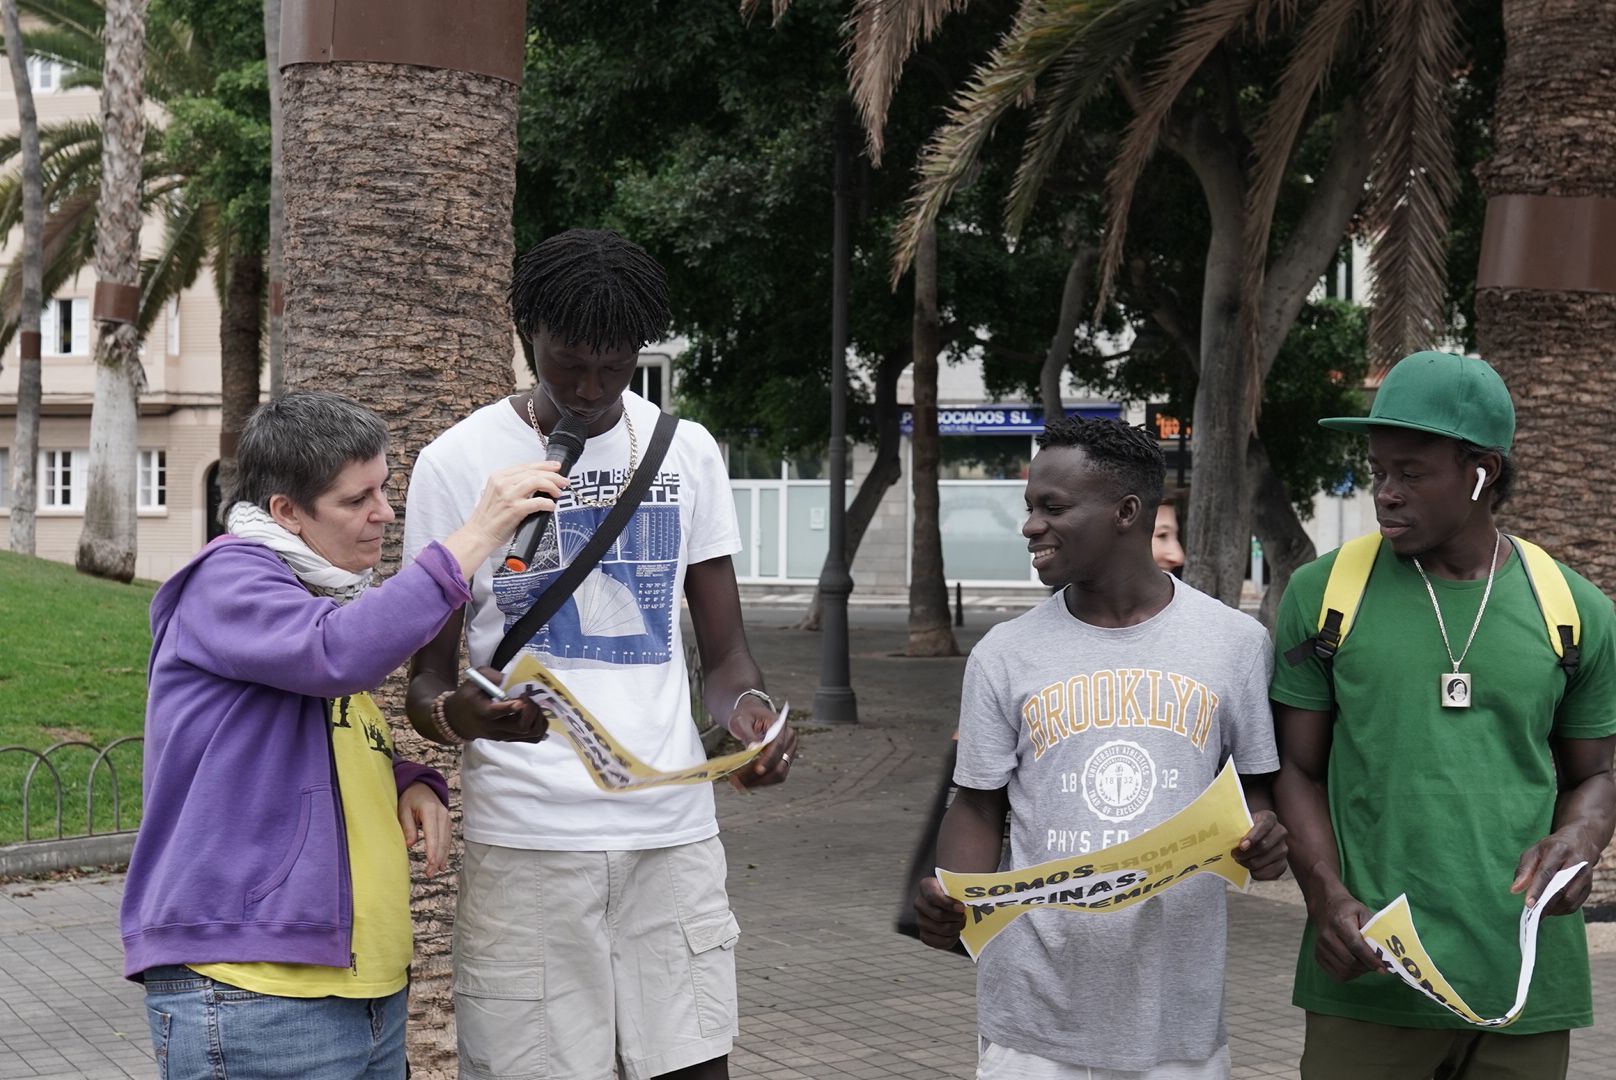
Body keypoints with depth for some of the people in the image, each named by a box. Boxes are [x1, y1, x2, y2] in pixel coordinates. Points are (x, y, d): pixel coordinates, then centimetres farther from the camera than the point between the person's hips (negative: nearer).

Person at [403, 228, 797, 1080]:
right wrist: (454, 712, -21)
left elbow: (723, 651, 11)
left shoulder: (689, 453, 8)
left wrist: (748, 707, -13)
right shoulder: (460, 463, 0)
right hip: (528, 839, -2)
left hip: (674, 828, 2)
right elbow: (426, 676, 2)